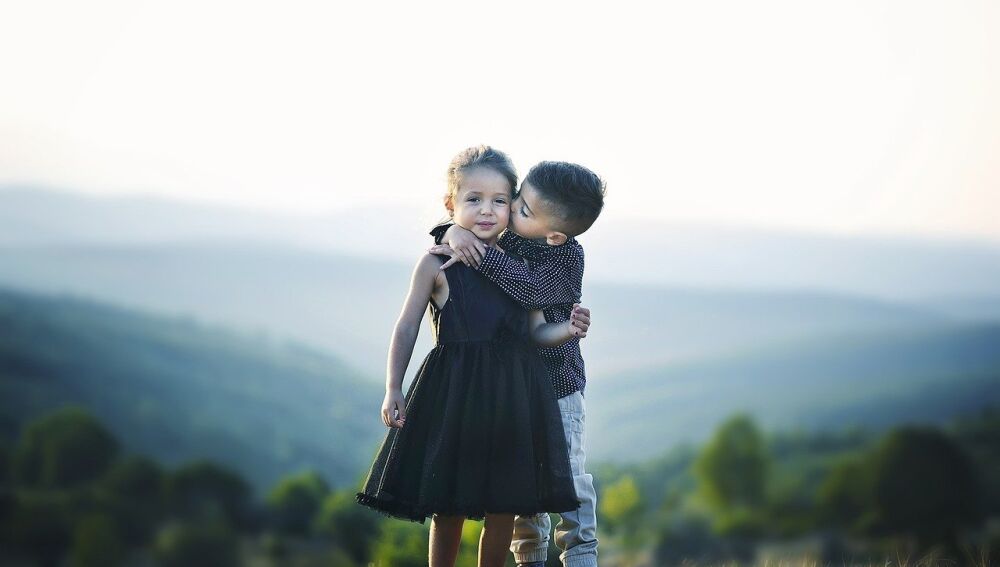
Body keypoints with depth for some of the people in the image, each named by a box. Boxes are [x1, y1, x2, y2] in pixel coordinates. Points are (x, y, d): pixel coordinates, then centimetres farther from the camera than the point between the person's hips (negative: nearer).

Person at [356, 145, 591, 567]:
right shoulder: (437, 264, -1)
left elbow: (536, 331, 10)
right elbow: (407, 328, 2)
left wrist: (568, 329, -11)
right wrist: (393, 389, -5)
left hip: (511, 392, 3)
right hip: (454, 391, -3)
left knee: (504, 508, 5)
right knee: (449, 507, 4)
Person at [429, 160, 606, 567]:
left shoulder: (567, 256, -16)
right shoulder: (503, 239, -1)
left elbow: (532, 290, -33)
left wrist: (479, 254, -34)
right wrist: (452, 232, -21)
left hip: (558, 384, -4)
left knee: (569, 477, -3)